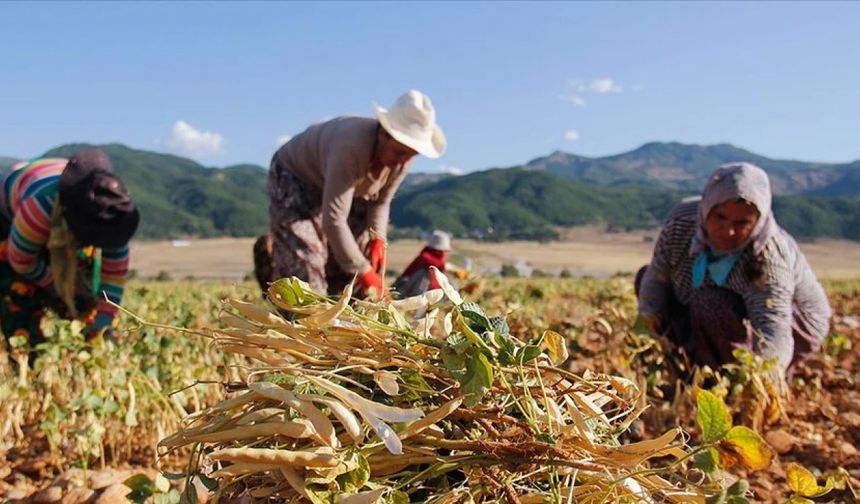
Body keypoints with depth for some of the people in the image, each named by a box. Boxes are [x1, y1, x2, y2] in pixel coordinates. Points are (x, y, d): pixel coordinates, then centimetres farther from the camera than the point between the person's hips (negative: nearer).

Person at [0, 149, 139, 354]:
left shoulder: (110, 214, -35)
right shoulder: (39, 208, -46)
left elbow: (115, 274, -27)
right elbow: (22, 263, -29)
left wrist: (102, 324, -29)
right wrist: (59, 288, -18)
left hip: (69, 229, 3)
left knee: (84, 298, -4)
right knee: (20, 295, -15)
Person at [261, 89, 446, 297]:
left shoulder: (401, 158, -18)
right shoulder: (352, 147, -40)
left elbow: (380, 201, 1)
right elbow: (333, 220, -41)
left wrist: (377, 237, -16)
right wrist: (363, 272, -36)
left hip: (338, 188, 7)